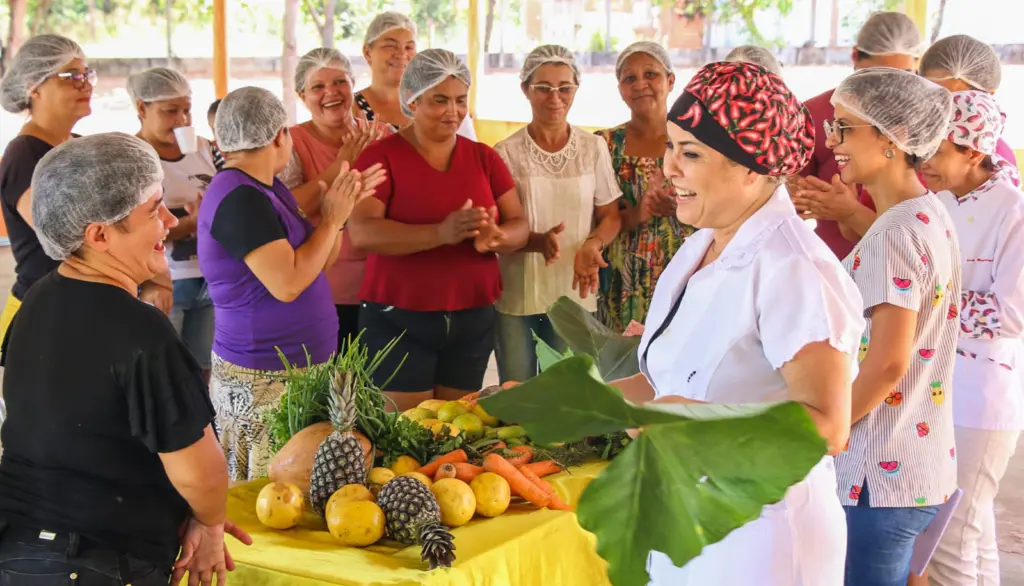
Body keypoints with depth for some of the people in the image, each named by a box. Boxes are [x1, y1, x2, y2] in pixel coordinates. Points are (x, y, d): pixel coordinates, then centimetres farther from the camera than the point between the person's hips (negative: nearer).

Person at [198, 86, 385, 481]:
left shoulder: (266, 189, 12)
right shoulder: (239, 198, -19)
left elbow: (313, 265, 15)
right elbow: (287, 284, -26)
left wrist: (340, 210, 2)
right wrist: (331, 219, -15)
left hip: (295, 368, 10)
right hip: (264, 379, -9)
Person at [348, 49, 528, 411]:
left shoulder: (484, 158, 9)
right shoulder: (381, 156, -4)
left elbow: (520, 227, 5)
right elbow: (362, 232, -17)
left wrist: (496, 238, -20)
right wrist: (441, 233, -30)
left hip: (473, 319, 4)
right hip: (399, 319, -4)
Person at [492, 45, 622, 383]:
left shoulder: (593, 148, 0)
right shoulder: (506, 153, -4)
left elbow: (611, 216, 5)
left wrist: (593, 244, -17)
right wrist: (538, 240, -23)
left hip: (575, 295, 1)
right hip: (516, 296, -1)